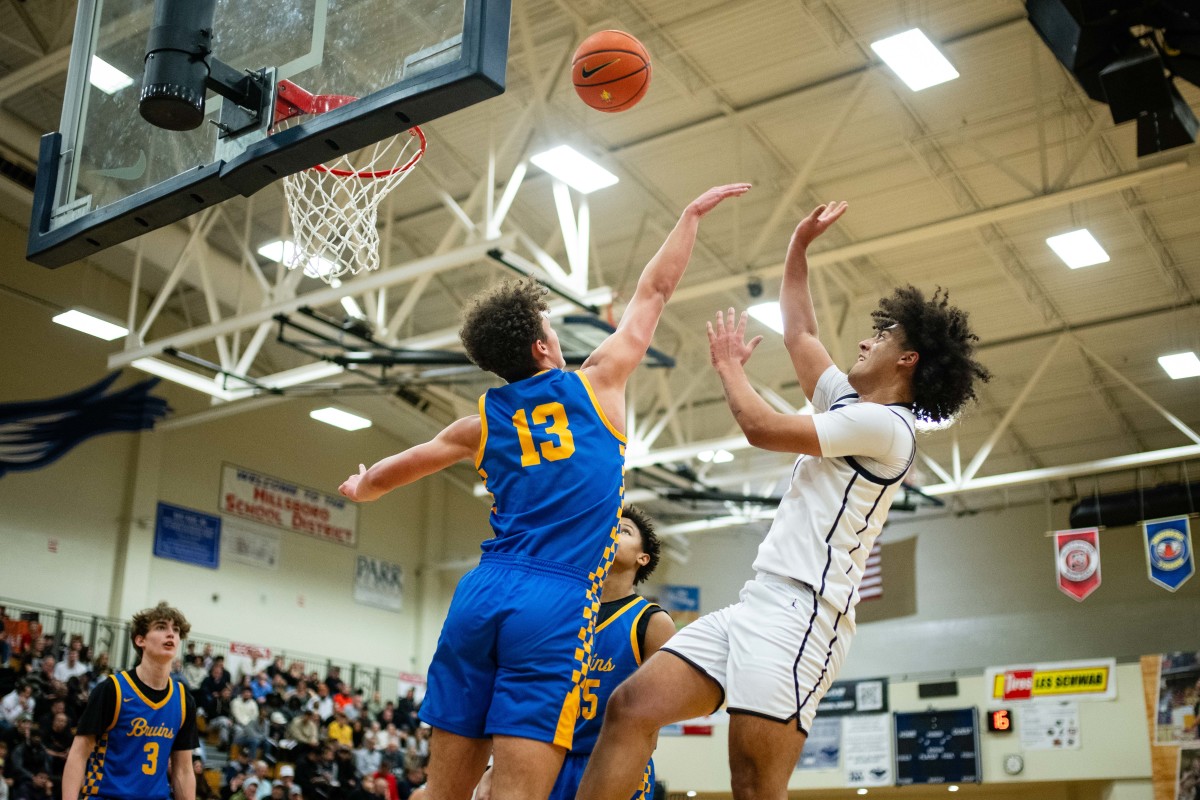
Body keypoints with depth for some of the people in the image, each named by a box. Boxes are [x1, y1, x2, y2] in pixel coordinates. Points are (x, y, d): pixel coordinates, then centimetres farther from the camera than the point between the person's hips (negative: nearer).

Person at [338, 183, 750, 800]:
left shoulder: (482, 423, 17)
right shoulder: (595, 384, 8)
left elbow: (380, 477, 29)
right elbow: (654, 291, 18)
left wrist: (359, 489, 52)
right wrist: (693, 214, 31)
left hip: (480, 595, 5)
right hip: (557, 607, -4)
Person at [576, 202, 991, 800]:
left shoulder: (884, 423, -5)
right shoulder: (849, 403, 23)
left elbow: (762, 427, -8)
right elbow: (799, 332, 34)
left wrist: (730, 366, 9)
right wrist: (799, 244, 32)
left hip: (799, 611, -10)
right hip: (756, 604, 10)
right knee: (631, 706, -4)